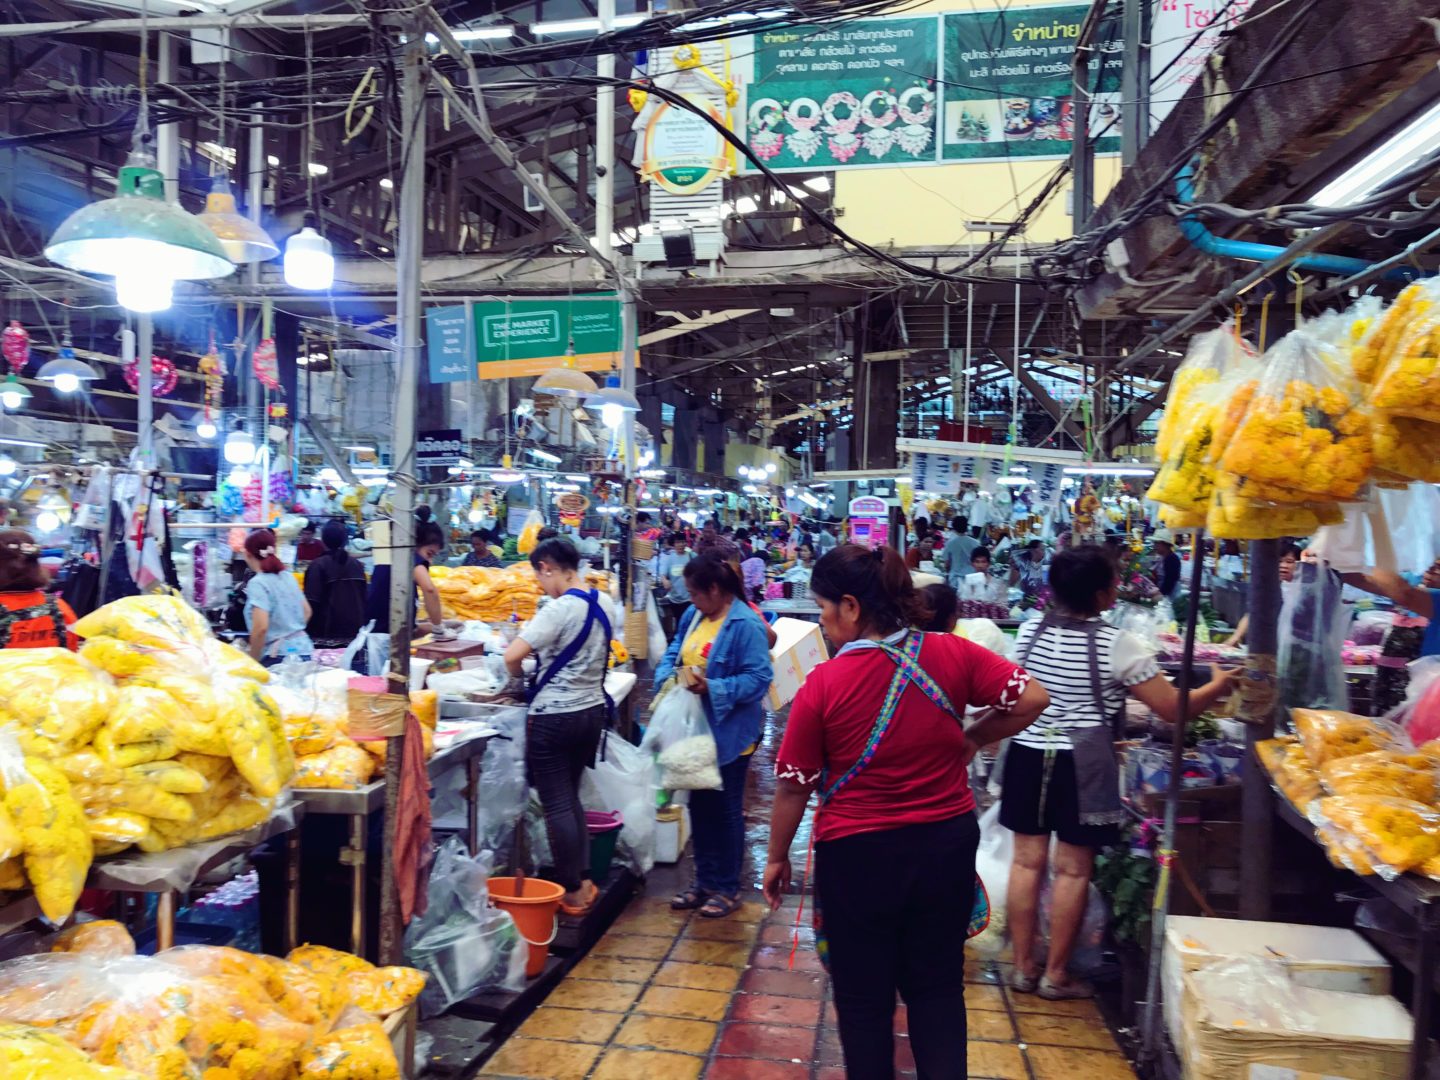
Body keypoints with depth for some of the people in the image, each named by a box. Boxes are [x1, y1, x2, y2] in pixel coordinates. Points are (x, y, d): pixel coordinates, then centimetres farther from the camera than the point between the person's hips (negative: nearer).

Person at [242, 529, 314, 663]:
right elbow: (307, 612, 20)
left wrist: (253, 661, -9)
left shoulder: (257, 583, -11)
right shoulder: (288, 576, 10)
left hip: (279, 657, -7)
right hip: (304, 650, 7)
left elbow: (261, 627, -19)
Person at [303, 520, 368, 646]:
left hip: (328, 632, -4)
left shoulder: (318, 565, -8)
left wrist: (308, 631, -5)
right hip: (354, 630, 4)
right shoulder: (357, 564, 7)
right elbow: (364, 598, 11)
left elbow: (312, 602, -12)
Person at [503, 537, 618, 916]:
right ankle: (584, 879, 23)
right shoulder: (605, 604, 4)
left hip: (555, 717, -8)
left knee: (557, 805, 3)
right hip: (593, 710, 8)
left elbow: (512, 656, -24)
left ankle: (573, 892, 10)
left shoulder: (560, 609, -20)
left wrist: (520, 676, -3)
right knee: (571, 798, 20)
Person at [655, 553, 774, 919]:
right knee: (699, 805, 16)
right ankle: (705, 881, 31)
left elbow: (758, 678, -21)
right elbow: (673, 652, 16)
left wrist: (712, 688, -29)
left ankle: (728, 889, 21)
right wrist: (667, 676, -5)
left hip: (729, 734, -8)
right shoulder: (694, 615, 5)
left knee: (725, 810, 5)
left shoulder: (746, 624, -19)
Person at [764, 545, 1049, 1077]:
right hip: (946, 843, 3)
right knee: (938, 988, 21)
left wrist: (777, 858, 6)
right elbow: (1032, 698, -6)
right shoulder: (951, 653, -9)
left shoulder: (824, 683, -16)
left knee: (863, 998, 17)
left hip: (858, 853, -3)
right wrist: (970, 740, 7)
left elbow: (794, 786, -9)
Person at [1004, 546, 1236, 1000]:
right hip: (1080, 767, -4)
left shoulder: (1029, 632, 0)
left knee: (1028, 862, 11)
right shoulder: (1117, 644, -13)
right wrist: (1219, 686, 9)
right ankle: (1056, 976, 18)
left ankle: (1024, 967, 22)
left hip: (1028, 755, 5)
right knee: (1073, 870, 8)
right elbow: (1174, 710, -8)